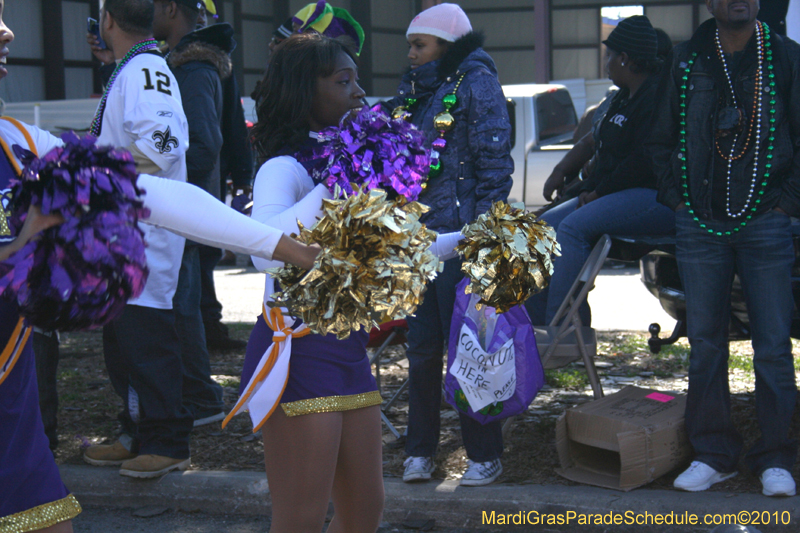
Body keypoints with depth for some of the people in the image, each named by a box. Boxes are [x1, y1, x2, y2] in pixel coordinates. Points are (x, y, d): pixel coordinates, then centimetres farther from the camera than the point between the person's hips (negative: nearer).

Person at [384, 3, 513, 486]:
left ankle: (485, 455, 11)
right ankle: (421, 450, 21)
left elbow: (495, 162, -11)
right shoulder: (414, 92, 16)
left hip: (460, 237, -7)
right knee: (422, 347, 10)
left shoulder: (476, 83, -6)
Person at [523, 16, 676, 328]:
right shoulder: (624, 98, 21)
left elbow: (644, 161, -21)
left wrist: (600, 192, -14)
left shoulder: (656, 97, -13)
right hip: (619, 195, 11)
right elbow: (606, 155, 24)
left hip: (654, 197, -11)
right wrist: (589, 189, 6)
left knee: (573, 228, -27)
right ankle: (534, 324, -3)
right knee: (546, 225, -1)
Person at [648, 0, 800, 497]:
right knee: (705, 340, 7)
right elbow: (661, 138, 16)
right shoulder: (685, 60, 8)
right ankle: (714, 454, 17)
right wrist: (675, 195, 7)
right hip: (700, 223, 2)